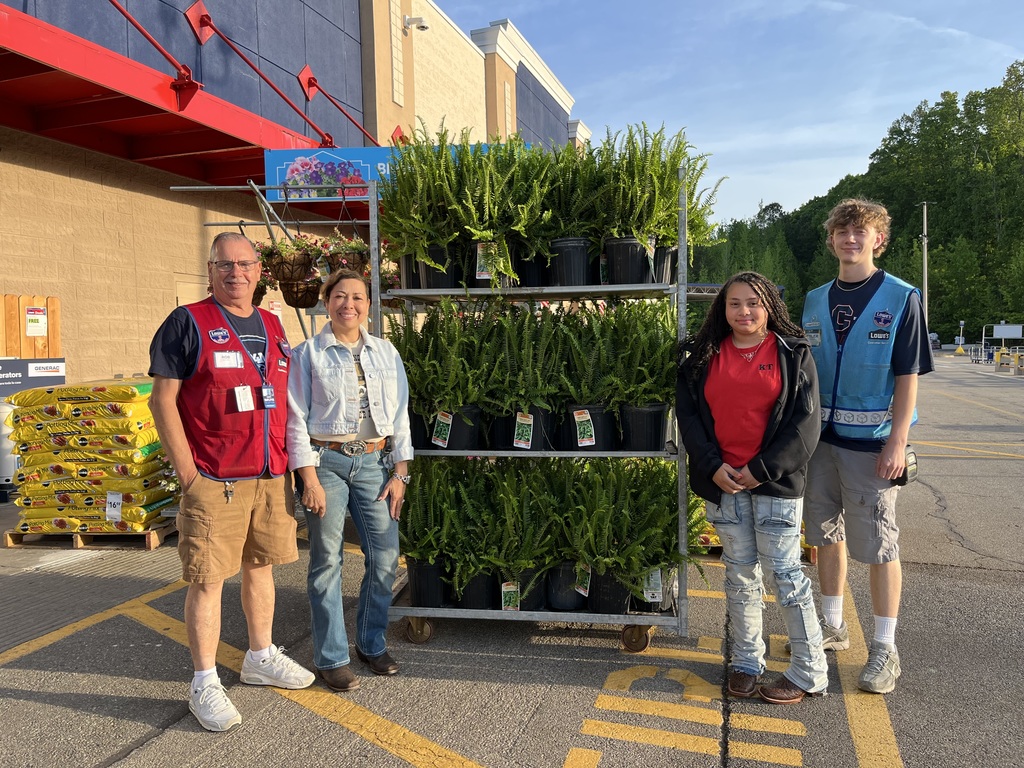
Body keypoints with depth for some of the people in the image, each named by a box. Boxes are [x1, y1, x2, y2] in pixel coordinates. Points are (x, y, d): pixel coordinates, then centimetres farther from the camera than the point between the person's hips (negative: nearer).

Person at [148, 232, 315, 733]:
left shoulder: (273, 327, 13)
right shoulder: (188, 323, -5)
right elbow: (163, 400, -8)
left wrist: (287, 462, 13)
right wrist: (186, 471, -13)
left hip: (271, 476, 6)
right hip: (214, 479, -6)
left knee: (261, 566, 16)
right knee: (207, 579, -1)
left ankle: (261, 658, 32)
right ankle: (205, 684, 11)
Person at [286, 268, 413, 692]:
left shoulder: (386, 353, 10)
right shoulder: (308, 354, 1)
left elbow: (400, 414, 10)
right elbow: (297, 418, -3)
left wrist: (400, 473, 4)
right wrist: (310, 478, -10)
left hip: (374, 462, 3)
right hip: (326, 461, -3)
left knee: (385, 556, 3)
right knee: (327, 561, 2)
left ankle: (372, 642, 24)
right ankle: (332, 657, 16)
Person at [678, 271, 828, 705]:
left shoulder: (793, 354, 0)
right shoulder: (704, 357, 8)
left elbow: (805, 421, -5)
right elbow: (688, 414, 5)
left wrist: (762, 469, -11)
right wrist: (714, 466, -8)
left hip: (775, 480, -3)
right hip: (722, 482, 3)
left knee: (784, 574, -2)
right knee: (740, 575, 11)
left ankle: (809, 673, 11)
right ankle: (746, 663, 24)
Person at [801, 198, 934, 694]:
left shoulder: (901, 299, -5)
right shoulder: (815, 301, 9)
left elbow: (908, 378, -8)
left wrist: (897, 443, -14)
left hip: (871, 442, -5)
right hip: (820, 437, 5)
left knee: (880, 546, 1)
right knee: (826, 535, 14)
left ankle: (885, 649, 13)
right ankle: (832, 627, 30)